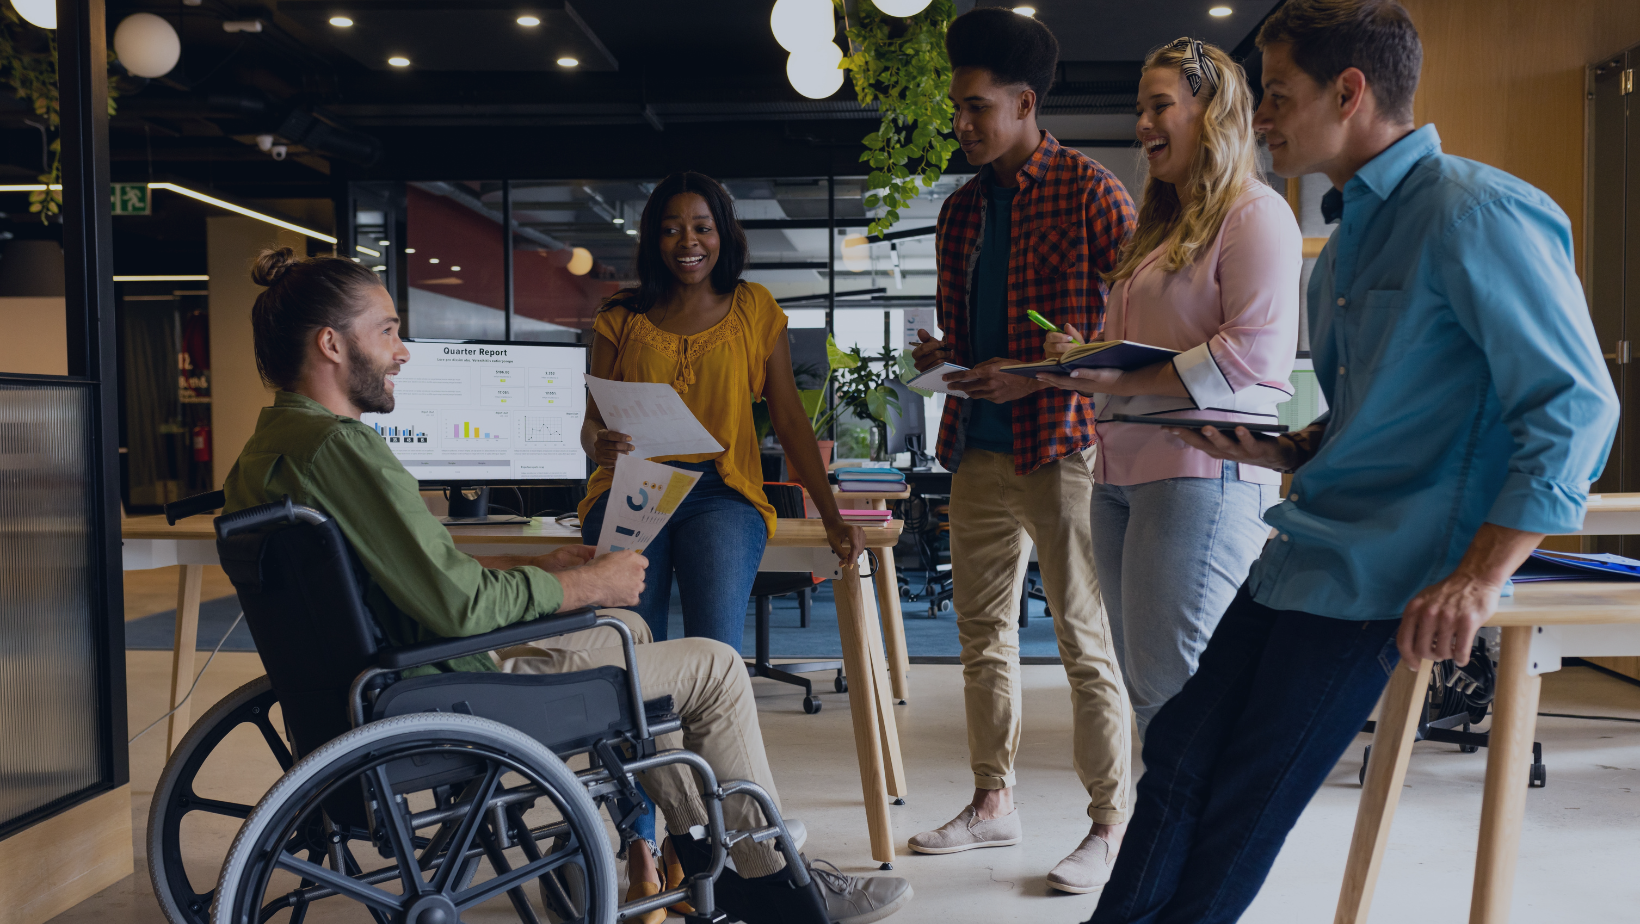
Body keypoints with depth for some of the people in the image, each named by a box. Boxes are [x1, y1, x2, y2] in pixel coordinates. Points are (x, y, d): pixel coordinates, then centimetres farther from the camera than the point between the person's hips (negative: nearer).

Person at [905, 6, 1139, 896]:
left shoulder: (1086, 189, -5)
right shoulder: (961, 208, 17)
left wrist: (1035, 377, -16)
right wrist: (941, 355, 2)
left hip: (1059, 444, -7)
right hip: (978, 447, 7)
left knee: (1086, 642, -2)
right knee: (982, 632, 12)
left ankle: (1111, 823, 10)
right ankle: (993, 801, 26)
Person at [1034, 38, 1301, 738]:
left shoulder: (1255, 213, -3)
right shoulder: (1161, 226, 24)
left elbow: (1257, 353, -15)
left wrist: (1118, 381, -17)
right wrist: (1086, 358, 3)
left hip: (1205, 472, -9)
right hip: (1122, 472, 9)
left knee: (1173, 690, -9)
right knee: (1145, 688, 12)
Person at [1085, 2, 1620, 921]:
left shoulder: (1474, 210, -13)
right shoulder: (1353, 232, 17)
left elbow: (1574, 402, -17)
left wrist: (1477, 579, -24)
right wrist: (1274, 450, 6)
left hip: (1378, 574, -9)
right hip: (1303, 552, 9)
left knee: (1240, 814, -3)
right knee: (1179, 755, 7)